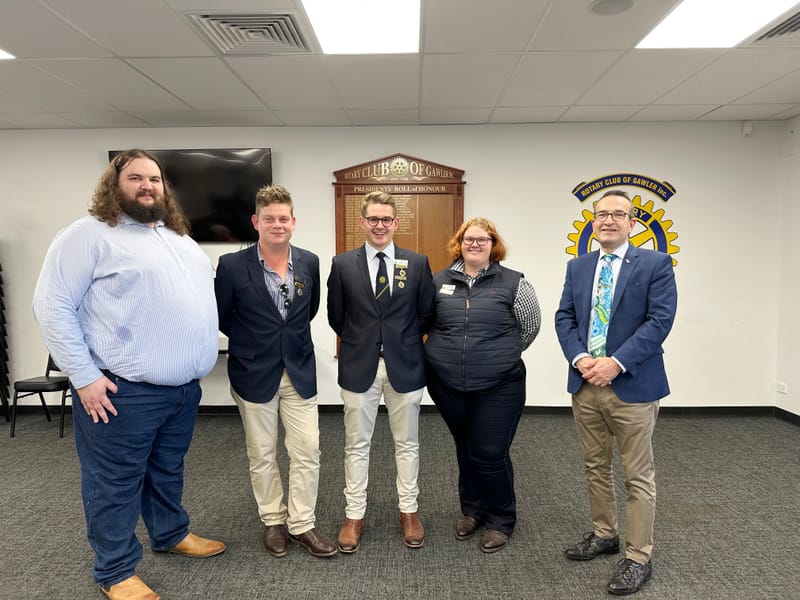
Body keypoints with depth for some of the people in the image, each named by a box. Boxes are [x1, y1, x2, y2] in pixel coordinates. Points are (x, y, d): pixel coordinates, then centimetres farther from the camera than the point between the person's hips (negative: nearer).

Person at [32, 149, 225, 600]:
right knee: (116, 483, 9)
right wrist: (84, 376, -16)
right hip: (125, 392, -7)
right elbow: (53, 305, -13)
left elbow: (201, 299, 21)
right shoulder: (90, 235, -9)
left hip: (184, 387, 7)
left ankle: (172, 534, 43)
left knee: (169, 470, 23)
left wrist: (198, 364, 17)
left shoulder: (180, 239, 13)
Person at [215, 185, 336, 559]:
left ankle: (301, 524, 22)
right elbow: (220, 317, 1)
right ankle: (273, 521, 32)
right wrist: (251, 342, 6)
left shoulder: (309, 262, -1)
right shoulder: (232, 265, -11)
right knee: (262, 455, 12)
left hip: (300, 371, 2)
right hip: (254, 374, -2)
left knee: (307, 451, 5)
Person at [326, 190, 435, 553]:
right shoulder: (343, 264, 0)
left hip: (405, 365, 1)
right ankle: (354, 516, 26)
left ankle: (409, 511, 30)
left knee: (407, 442, 13)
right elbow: (336, 317, 6)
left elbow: (426, 314, 5)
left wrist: (404, 341, 5)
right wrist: (359, 342, 5)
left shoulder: (418, 263, 0)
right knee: (356, 444, 11)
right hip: (359, 366, 0)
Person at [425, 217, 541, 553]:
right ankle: (471, 510, 39)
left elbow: (531, 326, 6)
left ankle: (500, 520, 26)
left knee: (490, 455, 1)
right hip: (447, 385, 3)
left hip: (498, 386, -3)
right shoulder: (439, 281, 3)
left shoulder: (513, 282, -4)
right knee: (465, 450, 18)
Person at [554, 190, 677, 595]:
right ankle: (604, 535, 35)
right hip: (585, 383, 5)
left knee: (638, 476, 5)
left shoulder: (655, 264, -2)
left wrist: (617, 362, -19)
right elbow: (564, 318, 6)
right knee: (595, 467, 17)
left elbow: (660, 319, -11)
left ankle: (638, 558, 19)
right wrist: (580, 359, -10)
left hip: (632, 385, -4)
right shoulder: (577, 267, 11)